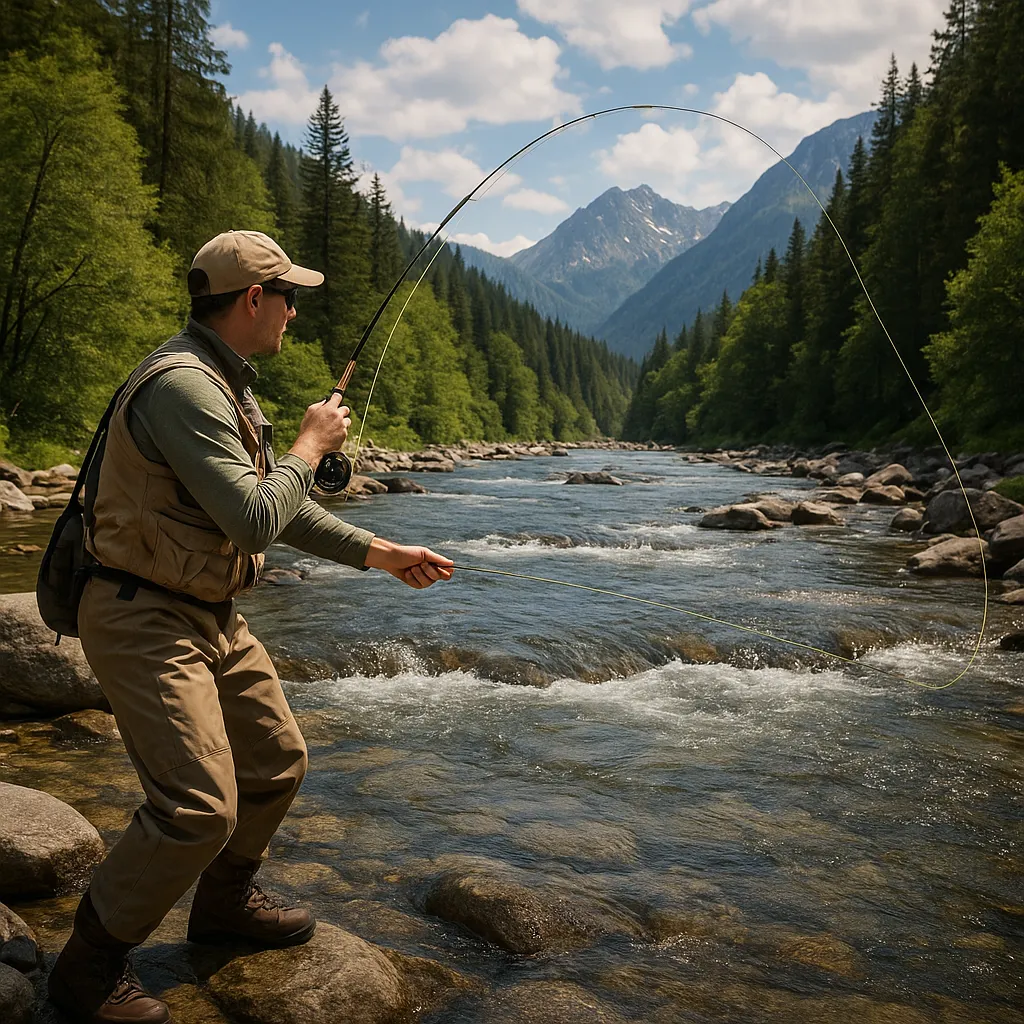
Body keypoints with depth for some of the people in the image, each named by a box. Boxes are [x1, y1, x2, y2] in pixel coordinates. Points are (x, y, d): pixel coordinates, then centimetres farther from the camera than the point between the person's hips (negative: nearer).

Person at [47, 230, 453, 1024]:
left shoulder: (228, 386, 12)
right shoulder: (183, 385, -22)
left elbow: (281, 510, 18)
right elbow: (255, 521, -28)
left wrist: (381, 554, 16)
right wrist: (311, 446, -11)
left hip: (212, 619, 10)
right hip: (146, 622, -10)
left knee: (278, 761, 16)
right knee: (200, 808, -13)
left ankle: (227, 901, 38)